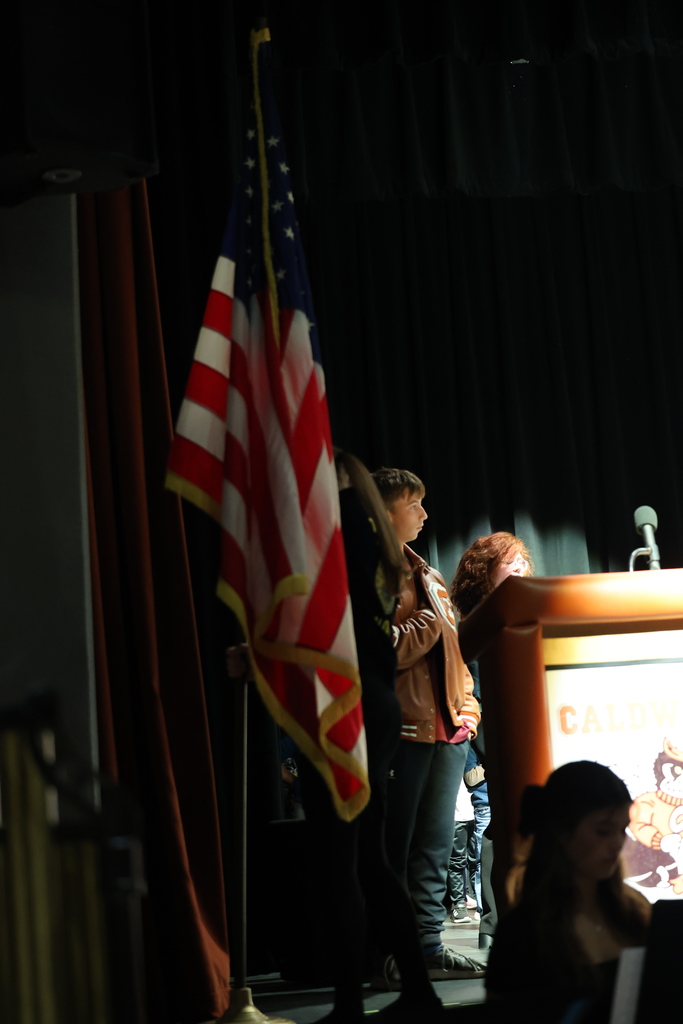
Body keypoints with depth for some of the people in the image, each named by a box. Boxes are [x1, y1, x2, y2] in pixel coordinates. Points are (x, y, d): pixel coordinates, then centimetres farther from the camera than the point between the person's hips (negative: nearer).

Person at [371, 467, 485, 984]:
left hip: (448, 728, 8)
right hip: (403, 727, -8)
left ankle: (428, 945, 14)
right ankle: (387, 955, -1)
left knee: (435, 843, 9)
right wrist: (427, 623, -10)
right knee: (395, 844, -5)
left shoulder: (430, 578, 22)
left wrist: (468, 705, 12)